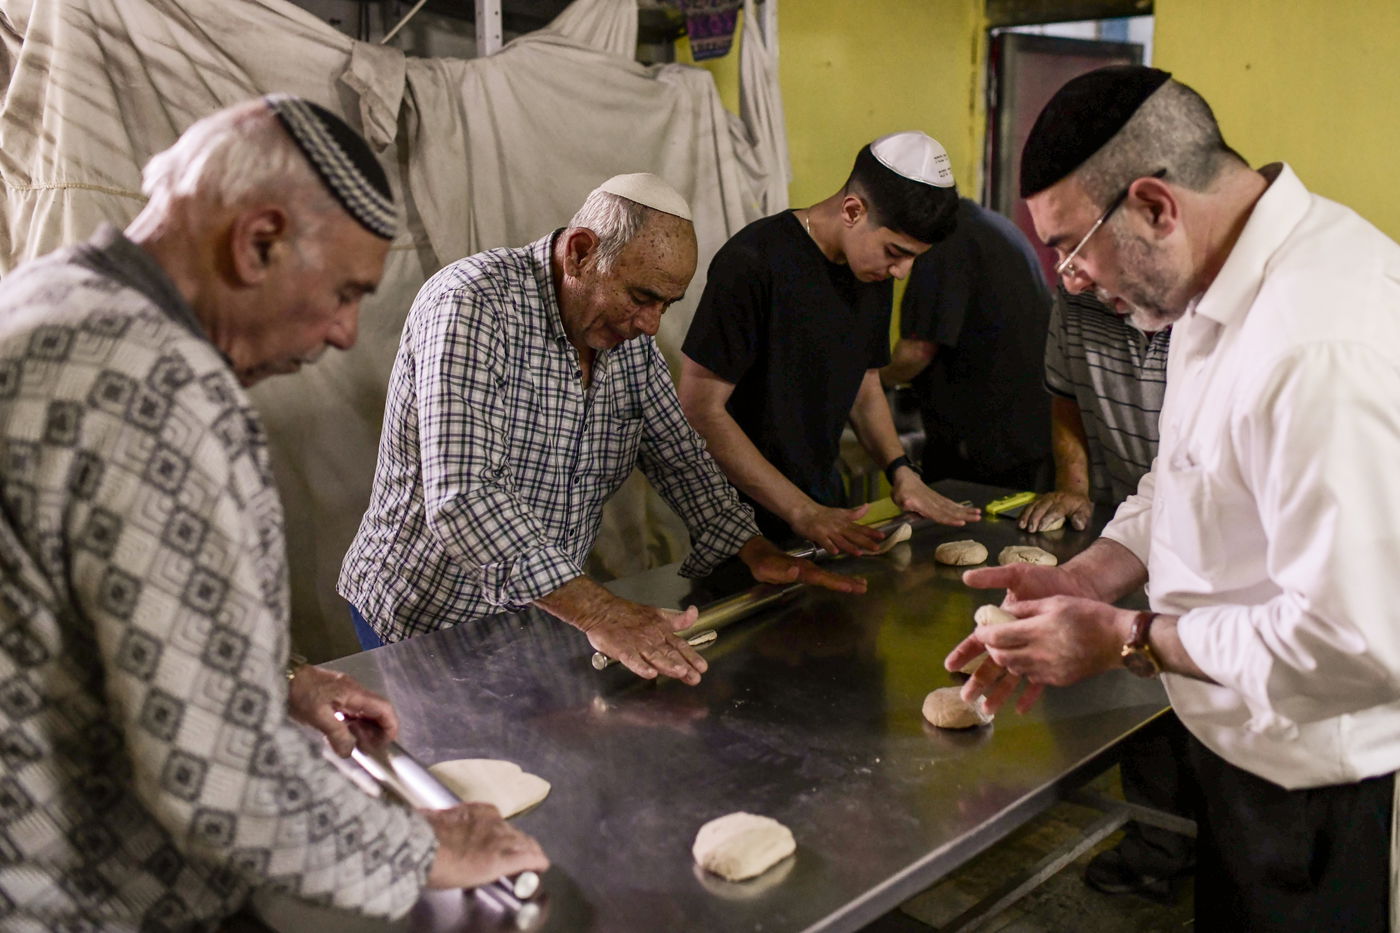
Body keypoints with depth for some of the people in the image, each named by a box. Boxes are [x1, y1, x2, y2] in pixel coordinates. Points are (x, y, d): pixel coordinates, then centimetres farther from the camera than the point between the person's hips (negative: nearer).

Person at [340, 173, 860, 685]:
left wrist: (754, 549, -4)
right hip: (424, 622, -6)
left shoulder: (631, 339, -1)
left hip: (543, 616, 6)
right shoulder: (472, 305, -25)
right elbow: (461, 499, -35)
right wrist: (594, 611, -41)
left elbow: (676, 452, 10)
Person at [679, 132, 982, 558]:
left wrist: (902, 473, -2)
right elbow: (700, 409, -22)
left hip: (824, 507, 7)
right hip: (749, 519, -7)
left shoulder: (873, 269, 4)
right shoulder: (751, 263, -21)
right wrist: (802, 512, -24)